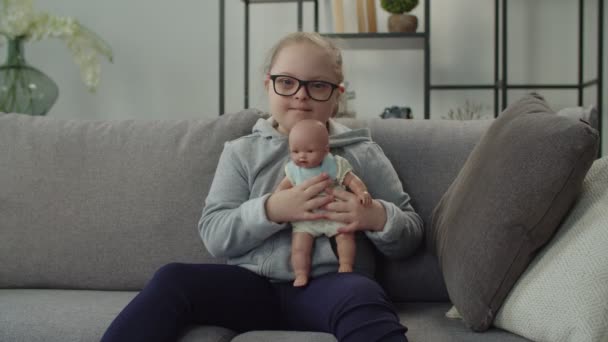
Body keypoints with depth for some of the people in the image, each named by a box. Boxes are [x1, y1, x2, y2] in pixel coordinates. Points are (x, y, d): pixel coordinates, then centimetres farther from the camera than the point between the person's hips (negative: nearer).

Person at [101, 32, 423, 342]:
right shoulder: (242, 151, 14)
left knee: (361, 299, -39)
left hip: (327, 285, -2)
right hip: (252, 286, 2)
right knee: (172, 280, -24)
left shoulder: (361, 153, 13)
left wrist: (378, 217, -11)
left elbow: (410, 236, 13)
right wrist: (271, 210, -15)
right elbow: (214, 235, 3)